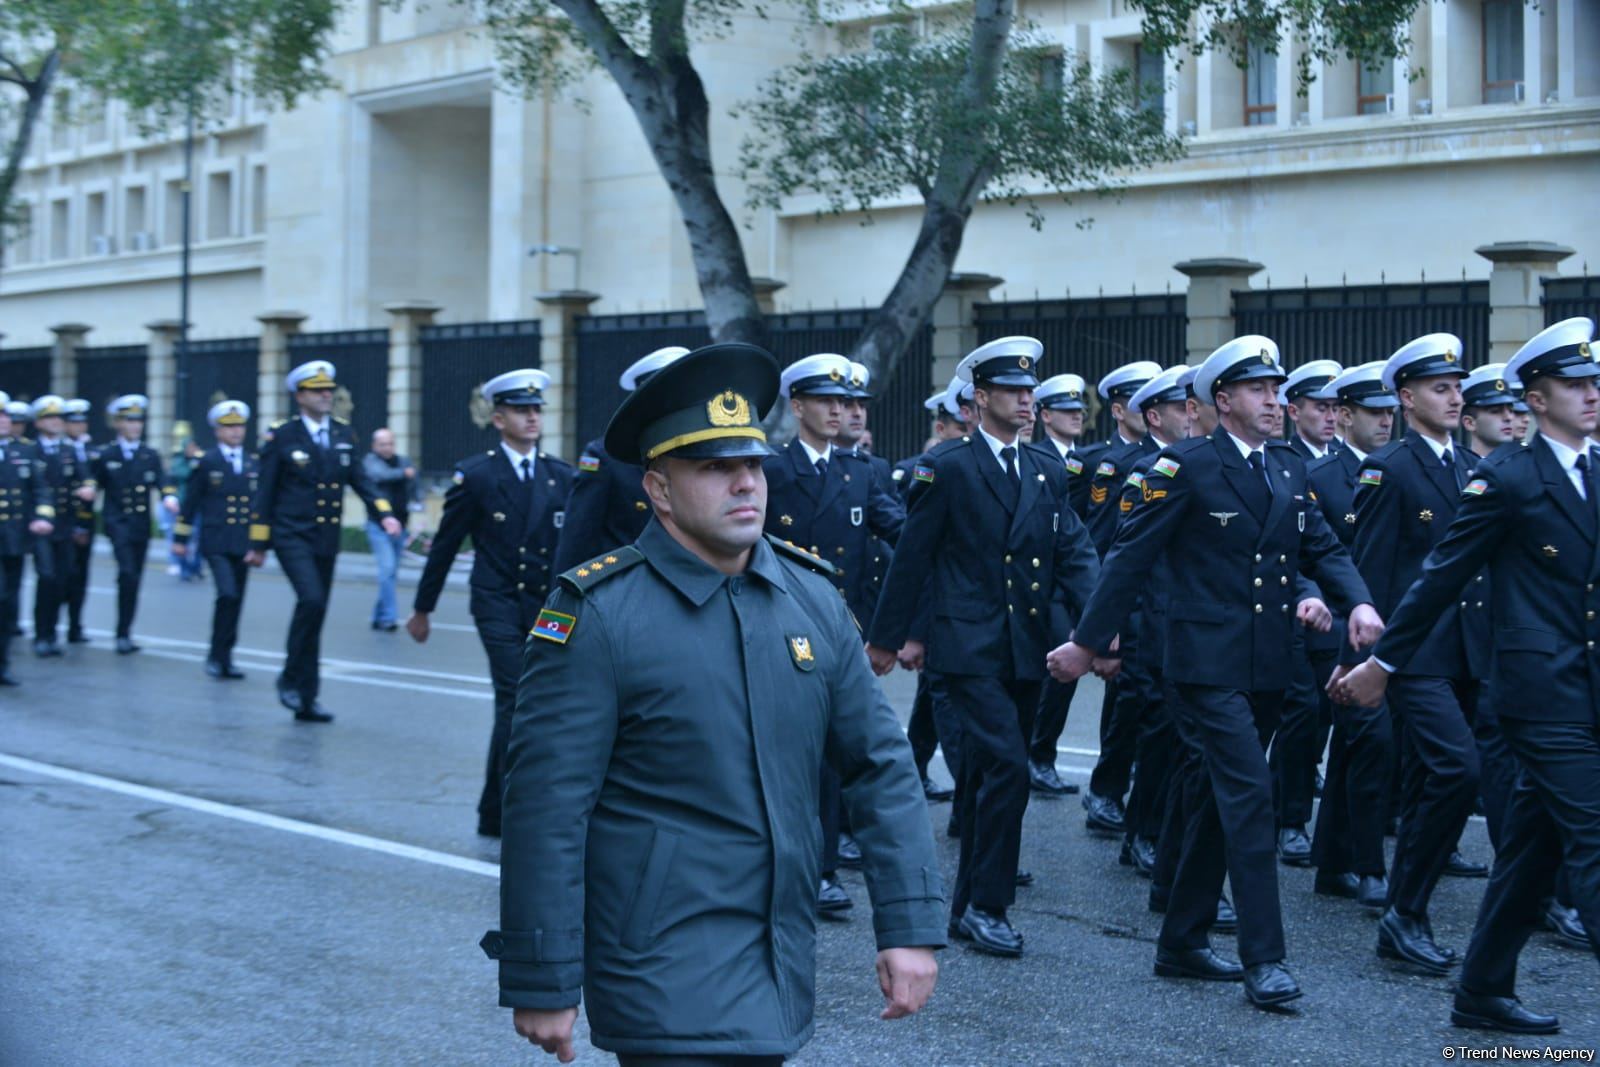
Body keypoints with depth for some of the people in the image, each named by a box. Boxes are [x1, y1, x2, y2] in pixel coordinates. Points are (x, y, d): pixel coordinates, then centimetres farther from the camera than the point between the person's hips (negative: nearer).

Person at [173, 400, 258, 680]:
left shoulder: (254, 464, 12)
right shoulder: (206, 462, 1)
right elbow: (190, 502, 3)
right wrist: (180, 538, 3)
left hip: (244, 544, 4)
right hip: (217, 543, -4)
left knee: (236, 601, 6)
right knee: (227, 595, -18)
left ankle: (223, 657, 17)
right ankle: (217, 656, -6)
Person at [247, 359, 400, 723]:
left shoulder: (342, 433, 9)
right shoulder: (281, 436, -3)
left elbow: (359, 479, 7)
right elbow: (265, 492, -2)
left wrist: (384, 513, -9)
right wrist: (258, 543, -2)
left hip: (327, 540, 5)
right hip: (292, 535, -5)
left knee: (315, 613, 7)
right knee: (311, 600, -23)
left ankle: (306, 699, 14)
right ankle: (292, 678, -5)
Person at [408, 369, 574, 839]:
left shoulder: (563, 475, 7)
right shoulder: (475, 474, -1)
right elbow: (445, 545, 4)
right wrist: (423, 607, 9)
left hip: (548, 607, 3)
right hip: (498, 603, -3)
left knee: (516, 708, 7)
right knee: (516, 700, -15)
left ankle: (493, 814, 20)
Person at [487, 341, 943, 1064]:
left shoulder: (812, 595, 3)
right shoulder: (598, 613, -13)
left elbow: (880, 764, 5)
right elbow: (546, 809, -13)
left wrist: (910, 923, -1)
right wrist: (541, 983, -12)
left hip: (783, 964, 6)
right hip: (664, 969, -5)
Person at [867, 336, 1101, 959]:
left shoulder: (1047, 473, 13)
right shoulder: (947, 468, -4)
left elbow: (1074, 552, 5)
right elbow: (911, 557, -1)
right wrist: (887, 638, 2)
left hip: (1026, 649, 6)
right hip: (968, 646, -6)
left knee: (985, 776, 13)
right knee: (1007, 765, -16)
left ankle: (968, 905, 22)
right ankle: (986, 904, -6)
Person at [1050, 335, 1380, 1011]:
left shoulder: (1290, 468, 13)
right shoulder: (1185, 467, -8)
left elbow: (1321, 547, 10)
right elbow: (1130, 557, -8)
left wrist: (1357, 602, -11)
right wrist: (1087, 641, -8)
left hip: (1268, 666, 7)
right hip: (1209, 658, -7)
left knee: (1218, 800, 13)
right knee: (1249, 793, -13)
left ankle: (1183, 942, 23)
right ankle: (1262, 957, -9)